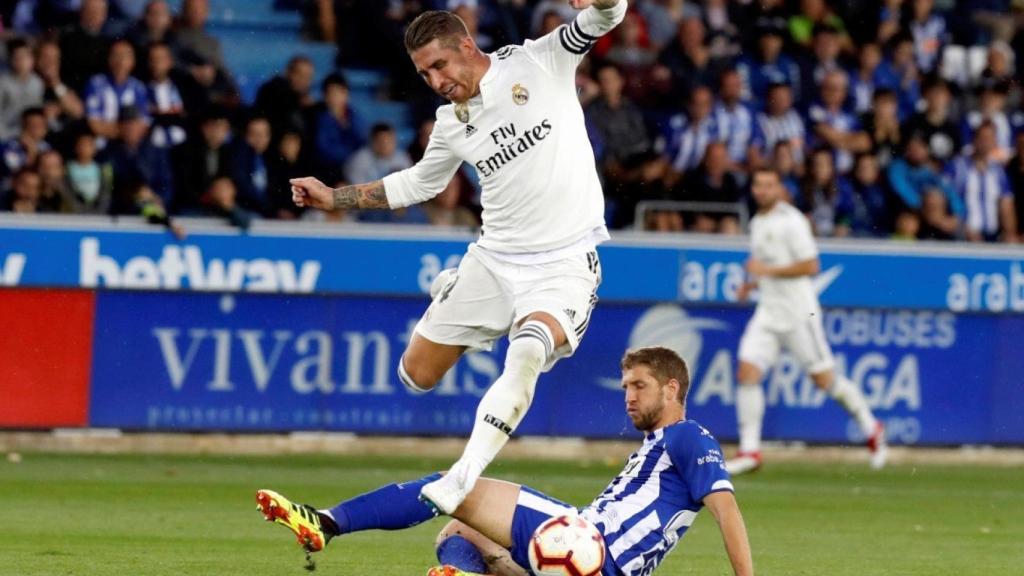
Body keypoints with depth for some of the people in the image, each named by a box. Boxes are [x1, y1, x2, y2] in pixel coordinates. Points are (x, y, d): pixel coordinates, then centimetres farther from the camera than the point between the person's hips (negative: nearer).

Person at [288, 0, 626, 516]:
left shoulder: (539, 62, -7)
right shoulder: (451, 124, 6)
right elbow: (417, 184, 24)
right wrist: (334, 197, 20)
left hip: (564, 263, -6)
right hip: (493, 257, 6)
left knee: (528, 351, -34)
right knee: (416, 373, 10)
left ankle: (463, 477, -37)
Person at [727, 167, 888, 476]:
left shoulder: (791, 221, -11)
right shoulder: (757, 223, 14)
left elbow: (810, 266, -17)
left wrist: (767, 270, -18)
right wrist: (753, 284, 11)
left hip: (798, 311, -7)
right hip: (768, 310, 7)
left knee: (824, 378, 0)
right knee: (747, 372, -9)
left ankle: (871, 429, 21)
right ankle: (750, 451, -7)